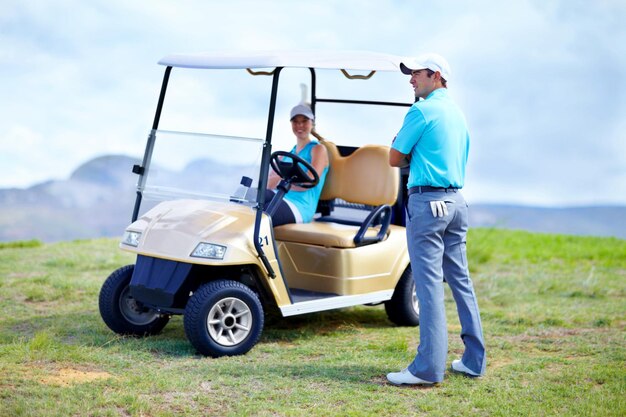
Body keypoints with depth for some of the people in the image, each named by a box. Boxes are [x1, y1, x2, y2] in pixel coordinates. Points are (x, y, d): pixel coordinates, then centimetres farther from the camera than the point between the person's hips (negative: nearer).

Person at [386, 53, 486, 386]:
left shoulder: (422, 111, -9)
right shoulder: (457, 113, 17)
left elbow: (394, 159, -5)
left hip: (427, 201, -8)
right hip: (456, 201, 8)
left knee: (429, 283, -9)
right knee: (460, 281, 12)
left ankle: (429, 368, -9)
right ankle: (474, 359, 16)